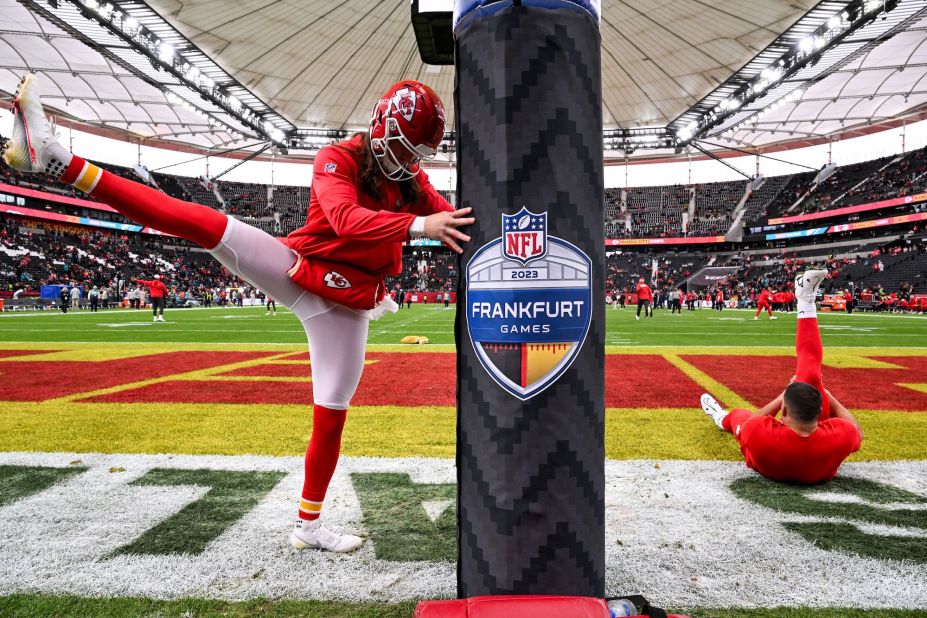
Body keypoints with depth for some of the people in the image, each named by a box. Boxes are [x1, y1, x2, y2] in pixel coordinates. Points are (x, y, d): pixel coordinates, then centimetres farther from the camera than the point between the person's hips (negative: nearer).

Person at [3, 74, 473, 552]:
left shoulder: (412, 179, 7)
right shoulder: (338, 160, -10)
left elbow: (451, 221, 2)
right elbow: (345, 219, -30)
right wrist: (418, 225, -43)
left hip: (343, 303, 3)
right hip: (294, 267, -3)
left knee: (332, 411, 3)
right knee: (207, 224, -21)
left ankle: (308, 525, 18)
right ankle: (56, 160, -19)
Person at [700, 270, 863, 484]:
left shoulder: (760, 436, -47)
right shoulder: (840, 436, -42)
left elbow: (748, 421, -18)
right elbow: (857, 432, -13)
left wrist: (783, 396, -11)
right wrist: (826, 393, -6)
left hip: (768, 464, -1)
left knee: (737, 413, 26)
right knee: (809, 375, -13)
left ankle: (723, 418, 66)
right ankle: (806, 303, 0)